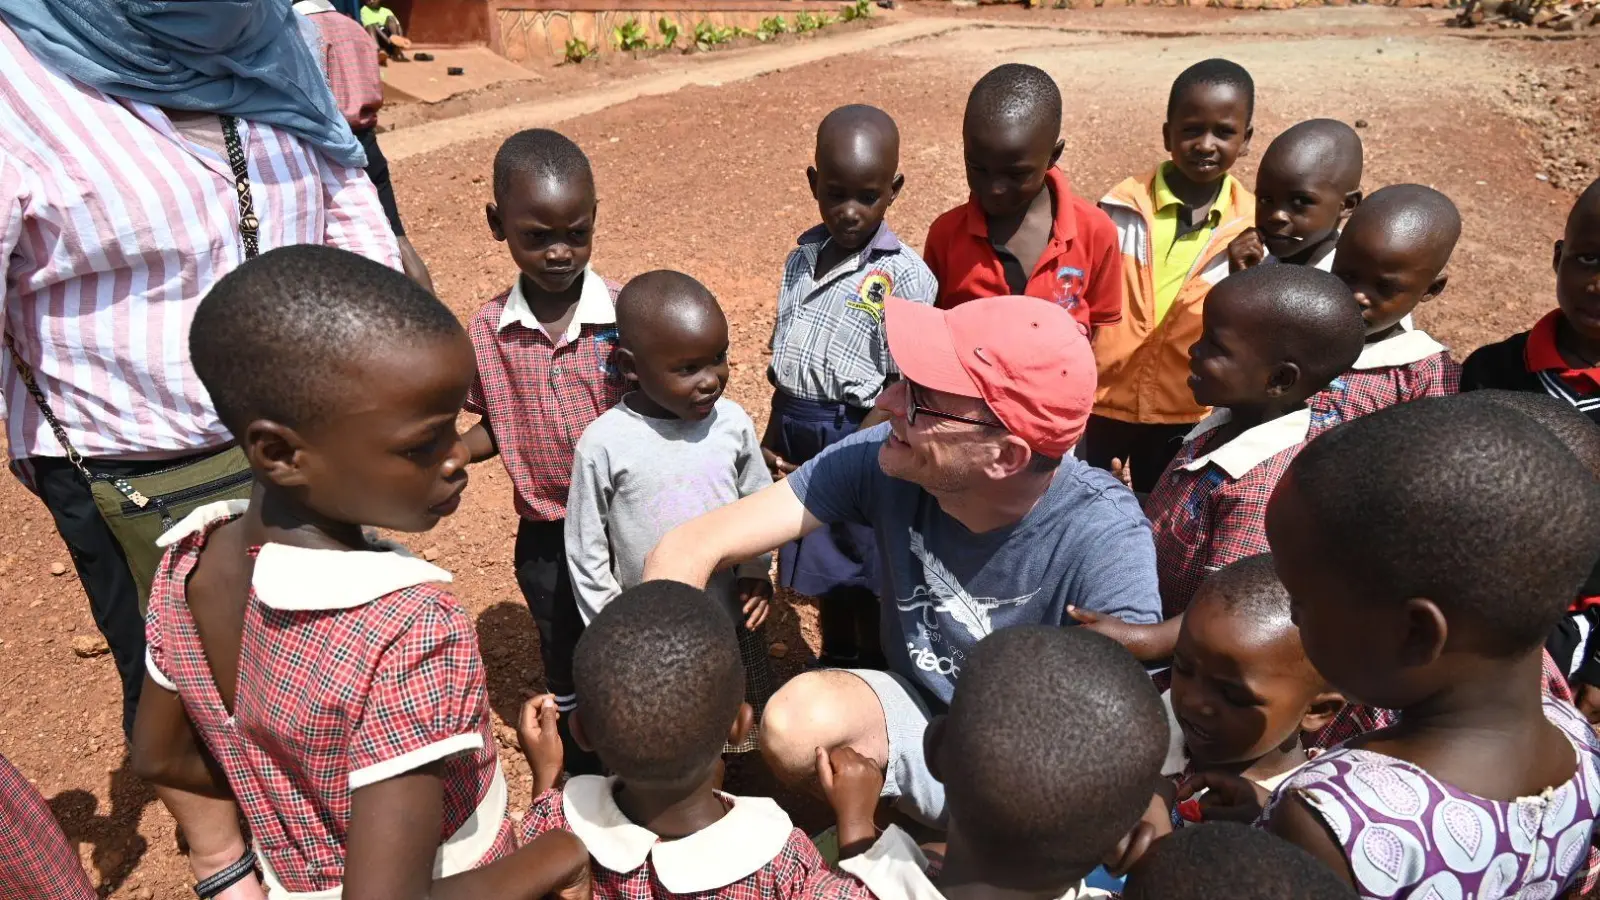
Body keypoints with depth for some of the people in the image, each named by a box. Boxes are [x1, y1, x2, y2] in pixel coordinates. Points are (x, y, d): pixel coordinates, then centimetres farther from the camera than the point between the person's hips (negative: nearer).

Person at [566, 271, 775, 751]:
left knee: (746, 734, 22)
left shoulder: (733, 422, -10)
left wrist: (757, 571, -3)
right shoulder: (604, 442, -18)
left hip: (734, 624, 3)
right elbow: (586, 551, -7)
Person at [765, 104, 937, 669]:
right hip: (797, 441, 6)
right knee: (825, 580, 23)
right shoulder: (803, 258, 6)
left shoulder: (905, 276, -13)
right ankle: (833, 672, 45)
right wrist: (770, 443, 6)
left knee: (865, 585, 10)